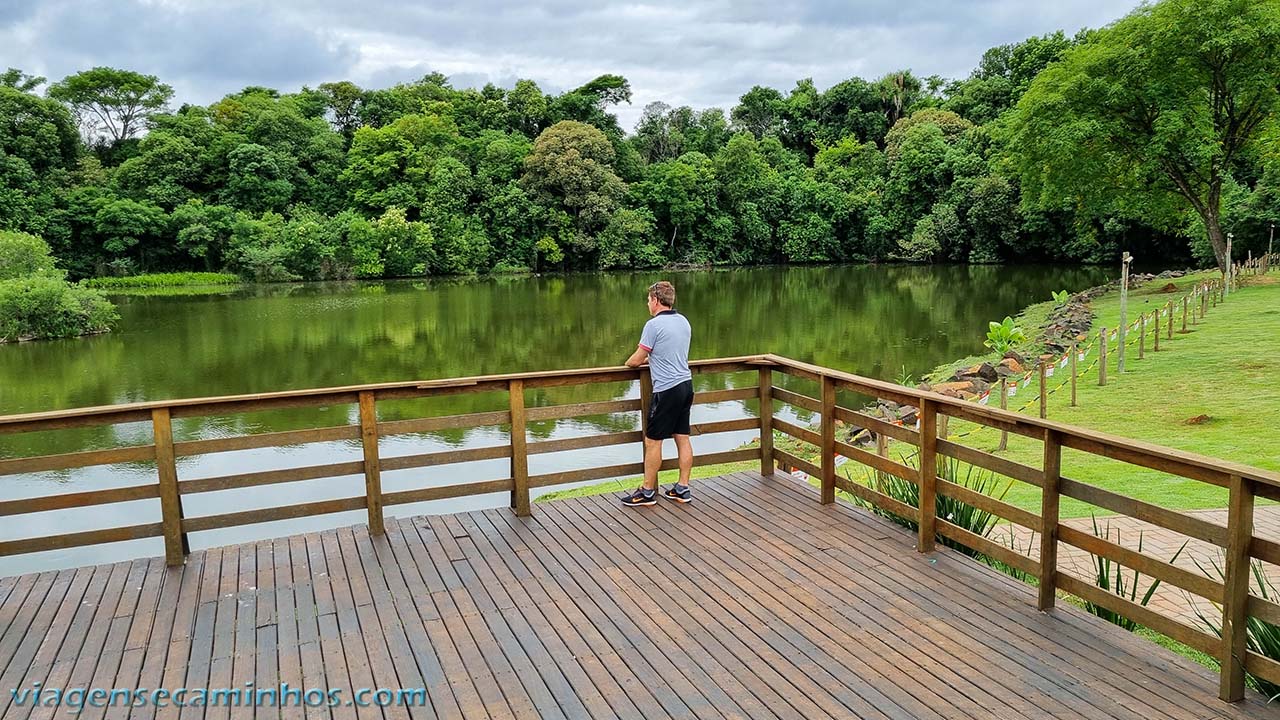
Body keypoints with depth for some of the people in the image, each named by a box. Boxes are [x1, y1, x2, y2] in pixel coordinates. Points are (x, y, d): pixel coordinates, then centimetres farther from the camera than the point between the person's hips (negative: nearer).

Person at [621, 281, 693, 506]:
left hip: (667, 390, -8)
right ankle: (683, 488, 17)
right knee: (682, 438, 11)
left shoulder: (654, 325, -13)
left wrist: (629, 362, 13)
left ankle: (647, 492, 9)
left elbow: (635, 360, -9)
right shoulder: (683, 322, 11)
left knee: (653, 441, 1)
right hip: (686, 385, 8)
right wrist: (649, 358, 24)